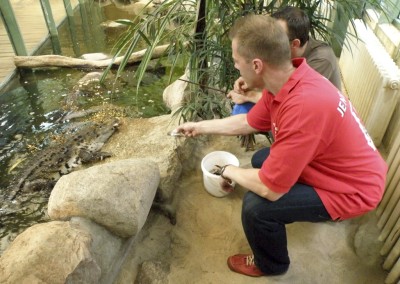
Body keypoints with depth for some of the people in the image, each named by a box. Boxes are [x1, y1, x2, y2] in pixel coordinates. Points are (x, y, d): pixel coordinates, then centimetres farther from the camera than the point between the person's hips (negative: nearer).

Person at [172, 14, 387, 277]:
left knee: (257, 205, -18)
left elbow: (269, 188, -31)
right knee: (261, 160, 17)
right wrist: (200, 127, 15)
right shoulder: (286, 79, -9)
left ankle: (271, 265, 16)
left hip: (353, 190, -8)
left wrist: (229, 171, -11)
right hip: (340, 168, 9)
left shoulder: (303, 107, -39)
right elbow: (249, 122, 7)